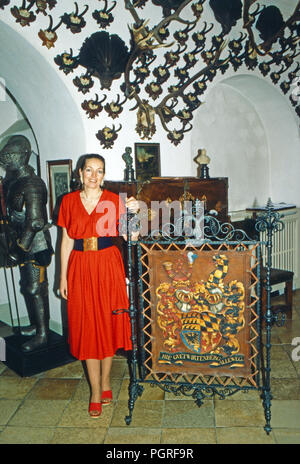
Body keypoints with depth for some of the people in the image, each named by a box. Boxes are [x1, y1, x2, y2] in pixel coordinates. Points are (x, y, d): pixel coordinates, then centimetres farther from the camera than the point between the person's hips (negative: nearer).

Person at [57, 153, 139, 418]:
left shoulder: (114, 200, 0)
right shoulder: (69, 201, 4)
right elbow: (66, 241, 6)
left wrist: (132, 213, -19)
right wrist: (63, 276, 4)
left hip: (108, 265, -1)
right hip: (80, 267, 1)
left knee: (108, 324, 7)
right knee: (86, 327, 4)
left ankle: (105, 381, 28)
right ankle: (96, 392, 16)